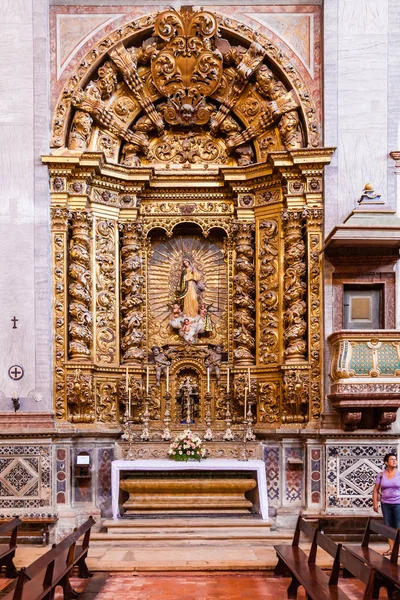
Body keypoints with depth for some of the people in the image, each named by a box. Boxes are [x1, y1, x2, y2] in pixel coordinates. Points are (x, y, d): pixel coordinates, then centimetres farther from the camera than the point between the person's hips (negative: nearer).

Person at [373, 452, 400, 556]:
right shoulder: (381, 475, 0)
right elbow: (376, 490, 4)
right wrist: (375, 503, -1)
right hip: (385, 504, 2)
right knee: (389, 526, 8)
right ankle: (391, 548, 18)